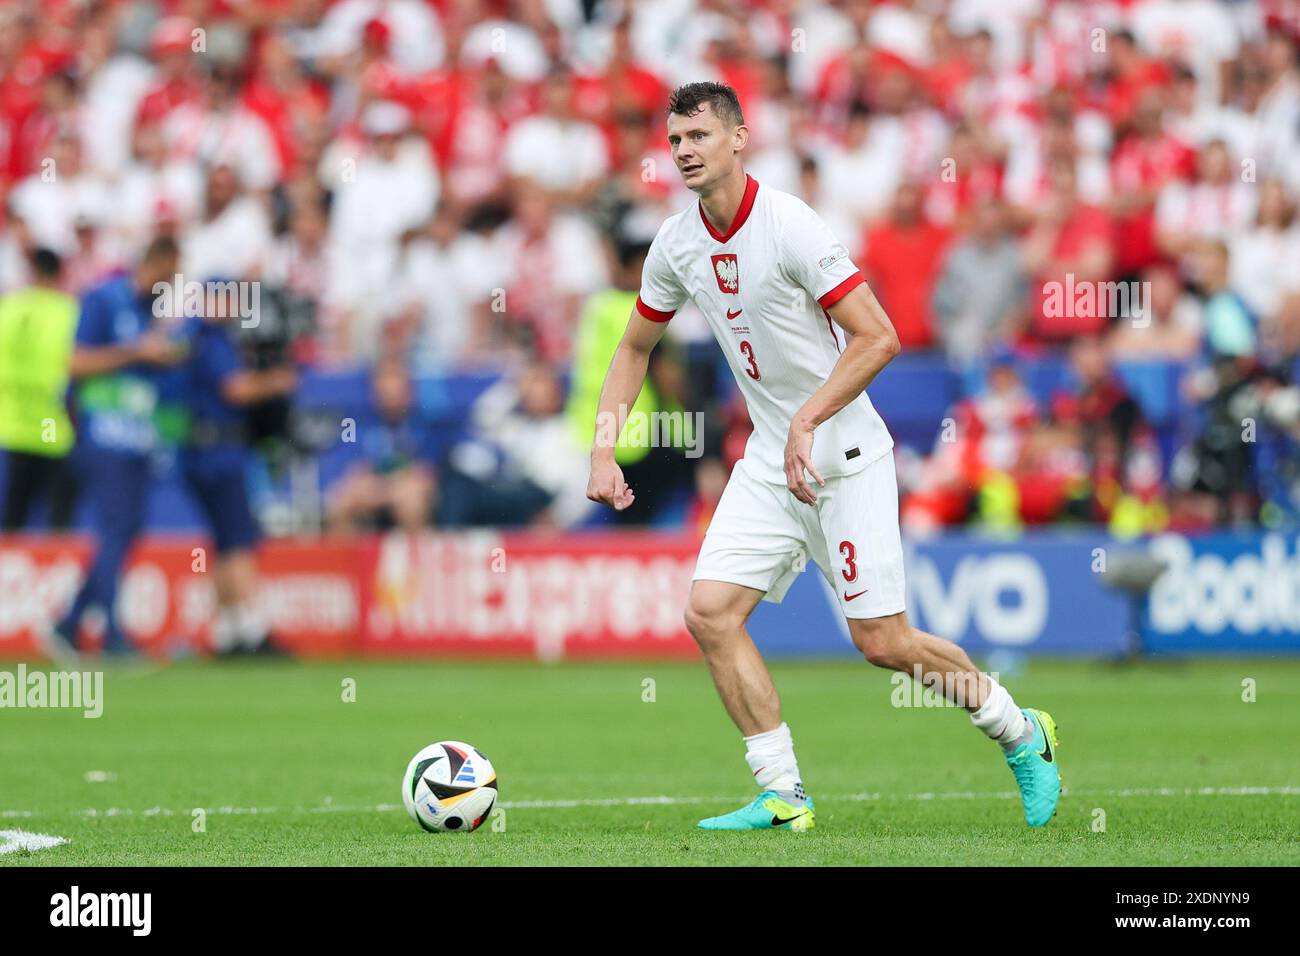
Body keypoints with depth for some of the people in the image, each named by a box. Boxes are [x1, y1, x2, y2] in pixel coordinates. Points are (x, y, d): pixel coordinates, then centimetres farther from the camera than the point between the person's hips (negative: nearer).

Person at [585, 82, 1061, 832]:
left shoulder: (790, 227, -19)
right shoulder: (678, 244, 2)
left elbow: (878, 338, -22)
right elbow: (636, 348, 17)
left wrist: (805, 422, -27)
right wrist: (604, 450, 6)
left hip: (845, 458, -6)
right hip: (768, 461, 7)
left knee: (883, 642, -4)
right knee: (710, 612, -9)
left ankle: (1021, 735, 20)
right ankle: (783, 796, -1)